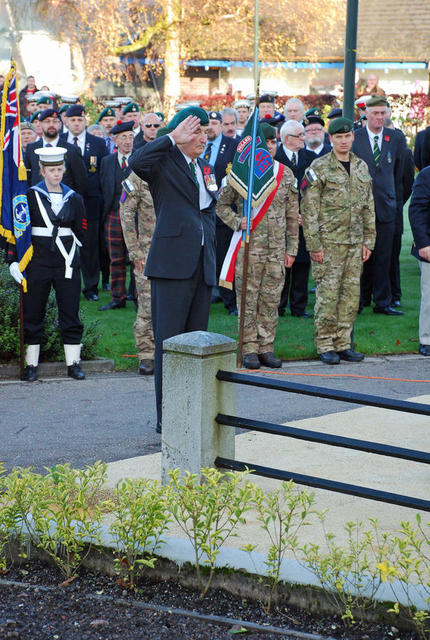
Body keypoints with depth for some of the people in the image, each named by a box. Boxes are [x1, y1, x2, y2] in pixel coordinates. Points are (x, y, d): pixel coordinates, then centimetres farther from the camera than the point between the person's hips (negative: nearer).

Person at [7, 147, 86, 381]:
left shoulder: (74, 199, 7)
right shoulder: (30, 197, 0)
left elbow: (80, 233, 15)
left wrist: (67, 253, 7)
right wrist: (13, 260, -6)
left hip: (67, 265, 2)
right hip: (37, 264, -2)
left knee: (70, 315, 2)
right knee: (33, 316, 2)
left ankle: (73, 363, 9)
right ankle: (31, 364, 9)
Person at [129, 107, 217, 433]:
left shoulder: (206, 169, 20)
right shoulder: (164, 163, -2)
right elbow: (136, 161, -25)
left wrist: (209, 249, 17)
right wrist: (173, 137, -17)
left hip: (202, 265, 7)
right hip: (172, 264, -7)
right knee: (169, 340, -5)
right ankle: (166, 416, 0)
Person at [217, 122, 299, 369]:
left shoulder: (286, 174, 8)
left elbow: (292, 216, 11)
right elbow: (222, 205, 5)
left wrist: (291, 248, 8)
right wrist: (238, 222, -13)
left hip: (276, 249, 3)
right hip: (249, 247, -3)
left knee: (271, 300, 5)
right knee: (248, 298, -1)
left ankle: (266, 348, 13)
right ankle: (250, 349, 6)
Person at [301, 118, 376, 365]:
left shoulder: (362, 167, 12)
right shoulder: (319, 168, -6)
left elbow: (369, 207, 16)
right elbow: (309, 209, -8)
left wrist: (368, 241, 10)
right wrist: (314, 244, -12)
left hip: (355, 242, 5)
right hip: (328, 242, -5)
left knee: (352, 293, 6)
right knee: (328, 293, -4)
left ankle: (343, 344, 14)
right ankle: (325, 346, 4)